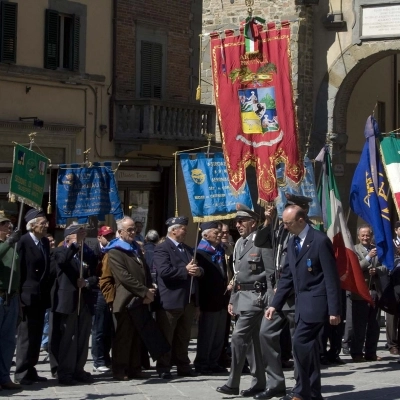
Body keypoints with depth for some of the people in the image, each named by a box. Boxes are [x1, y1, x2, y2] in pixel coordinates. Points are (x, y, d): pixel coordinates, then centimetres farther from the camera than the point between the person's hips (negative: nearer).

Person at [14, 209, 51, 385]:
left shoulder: (45, 242, 11)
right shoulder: (24, 242, -11)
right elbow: (19, 269, -13)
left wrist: (48, 292, 10)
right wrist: (20, 295, -16)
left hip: (41, 296, 7)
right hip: (28, 296, -7)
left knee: (36, 335, 10)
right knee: (26, 335, -3)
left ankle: (30, 370, 17)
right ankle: (21, 372, 2)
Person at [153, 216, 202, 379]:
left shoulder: (187, 249, 20)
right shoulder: (162, 249, -7)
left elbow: (196, 267, 21)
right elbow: (164, 271, -21)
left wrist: (198, 270, -2)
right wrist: (185, 270, -19)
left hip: (189, 300, 8)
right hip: (170, 300, -8)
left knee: (183, 336, 13)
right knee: (166, 336, 0)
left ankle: (183, 366, 20)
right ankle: (163, 368, 4)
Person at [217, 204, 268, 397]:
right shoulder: (239, 243, 15)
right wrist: (232, 299, 17)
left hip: (255, 297, -9)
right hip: (242, 297, 9)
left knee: (239, 337, -12)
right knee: (252, 340, 11)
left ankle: (233, 383, -8)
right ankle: (259, 382, 16)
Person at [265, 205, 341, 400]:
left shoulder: (320, 241, -13)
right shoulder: (292, 242, 12)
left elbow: (331, 277, -14)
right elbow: (287, 276, 15)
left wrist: (334, 310, -16)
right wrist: (275, 304, 8)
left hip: (316, 302, -8)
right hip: (302, 302, 8)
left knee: (300, 342, -13)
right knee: (308, 345, 9)